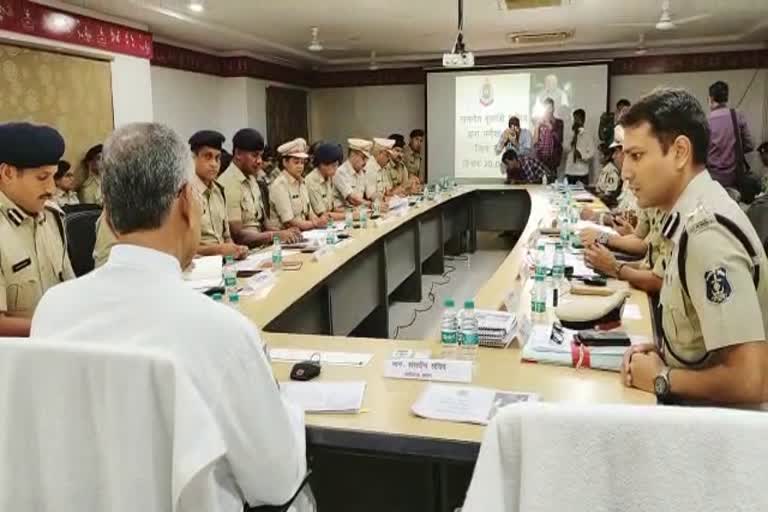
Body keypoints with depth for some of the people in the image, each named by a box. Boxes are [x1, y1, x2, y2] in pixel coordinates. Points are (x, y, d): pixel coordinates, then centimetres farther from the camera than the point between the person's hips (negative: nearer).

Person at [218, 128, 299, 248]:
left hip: (259, 246, 8)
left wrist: (283, 232, -1)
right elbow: (237, 235, -15)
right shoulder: (228, 184, -12)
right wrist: (275, 235, -18)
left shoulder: (251, 180, 16)